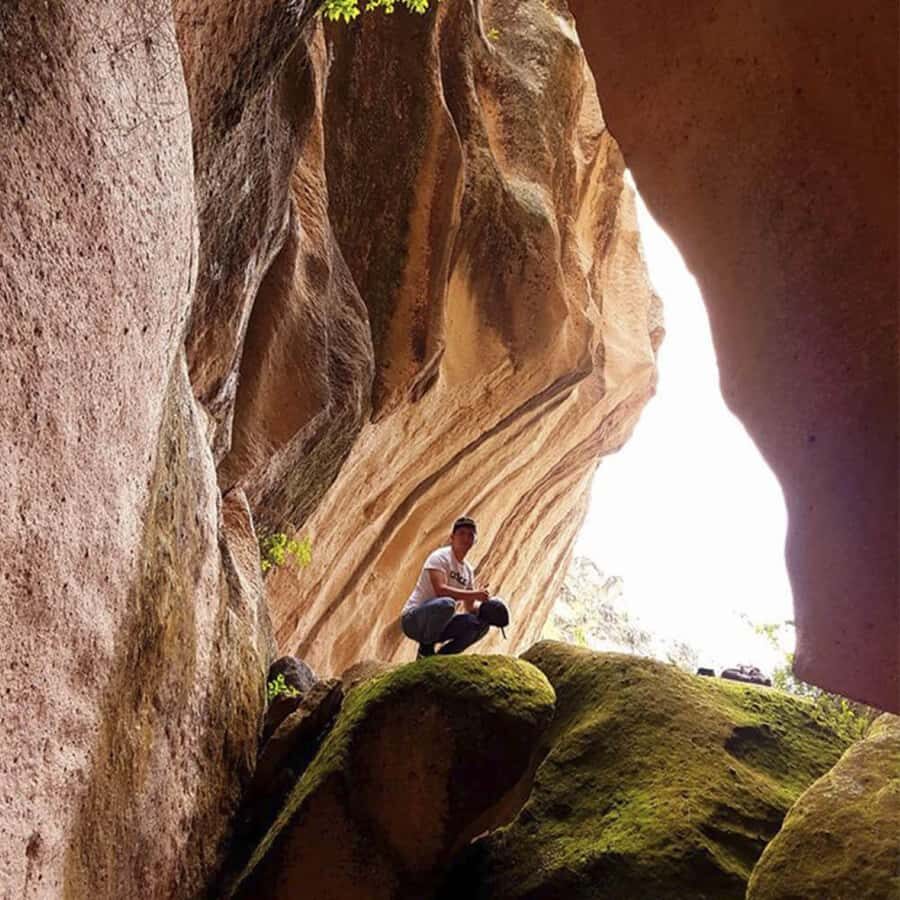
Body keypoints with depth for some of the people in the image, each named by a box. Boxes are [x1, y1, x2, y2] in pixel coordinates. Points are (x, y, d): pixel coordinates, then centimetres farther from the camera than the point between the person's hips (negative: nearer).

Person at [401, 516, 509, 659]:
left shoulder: (468, 570, 13)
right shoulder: (440, 557, -11)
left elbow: (469, 607, 15)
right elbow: (440, 590, -27)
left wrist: (483, 608, -7)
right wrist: (474, 594, -26)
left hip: (437, 624, 8)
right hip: (413, 620, -8)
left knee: (481, 623, -5)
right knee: (446, 603, -37)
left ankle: (443, 656, 5)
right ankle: (425, 649, -14)